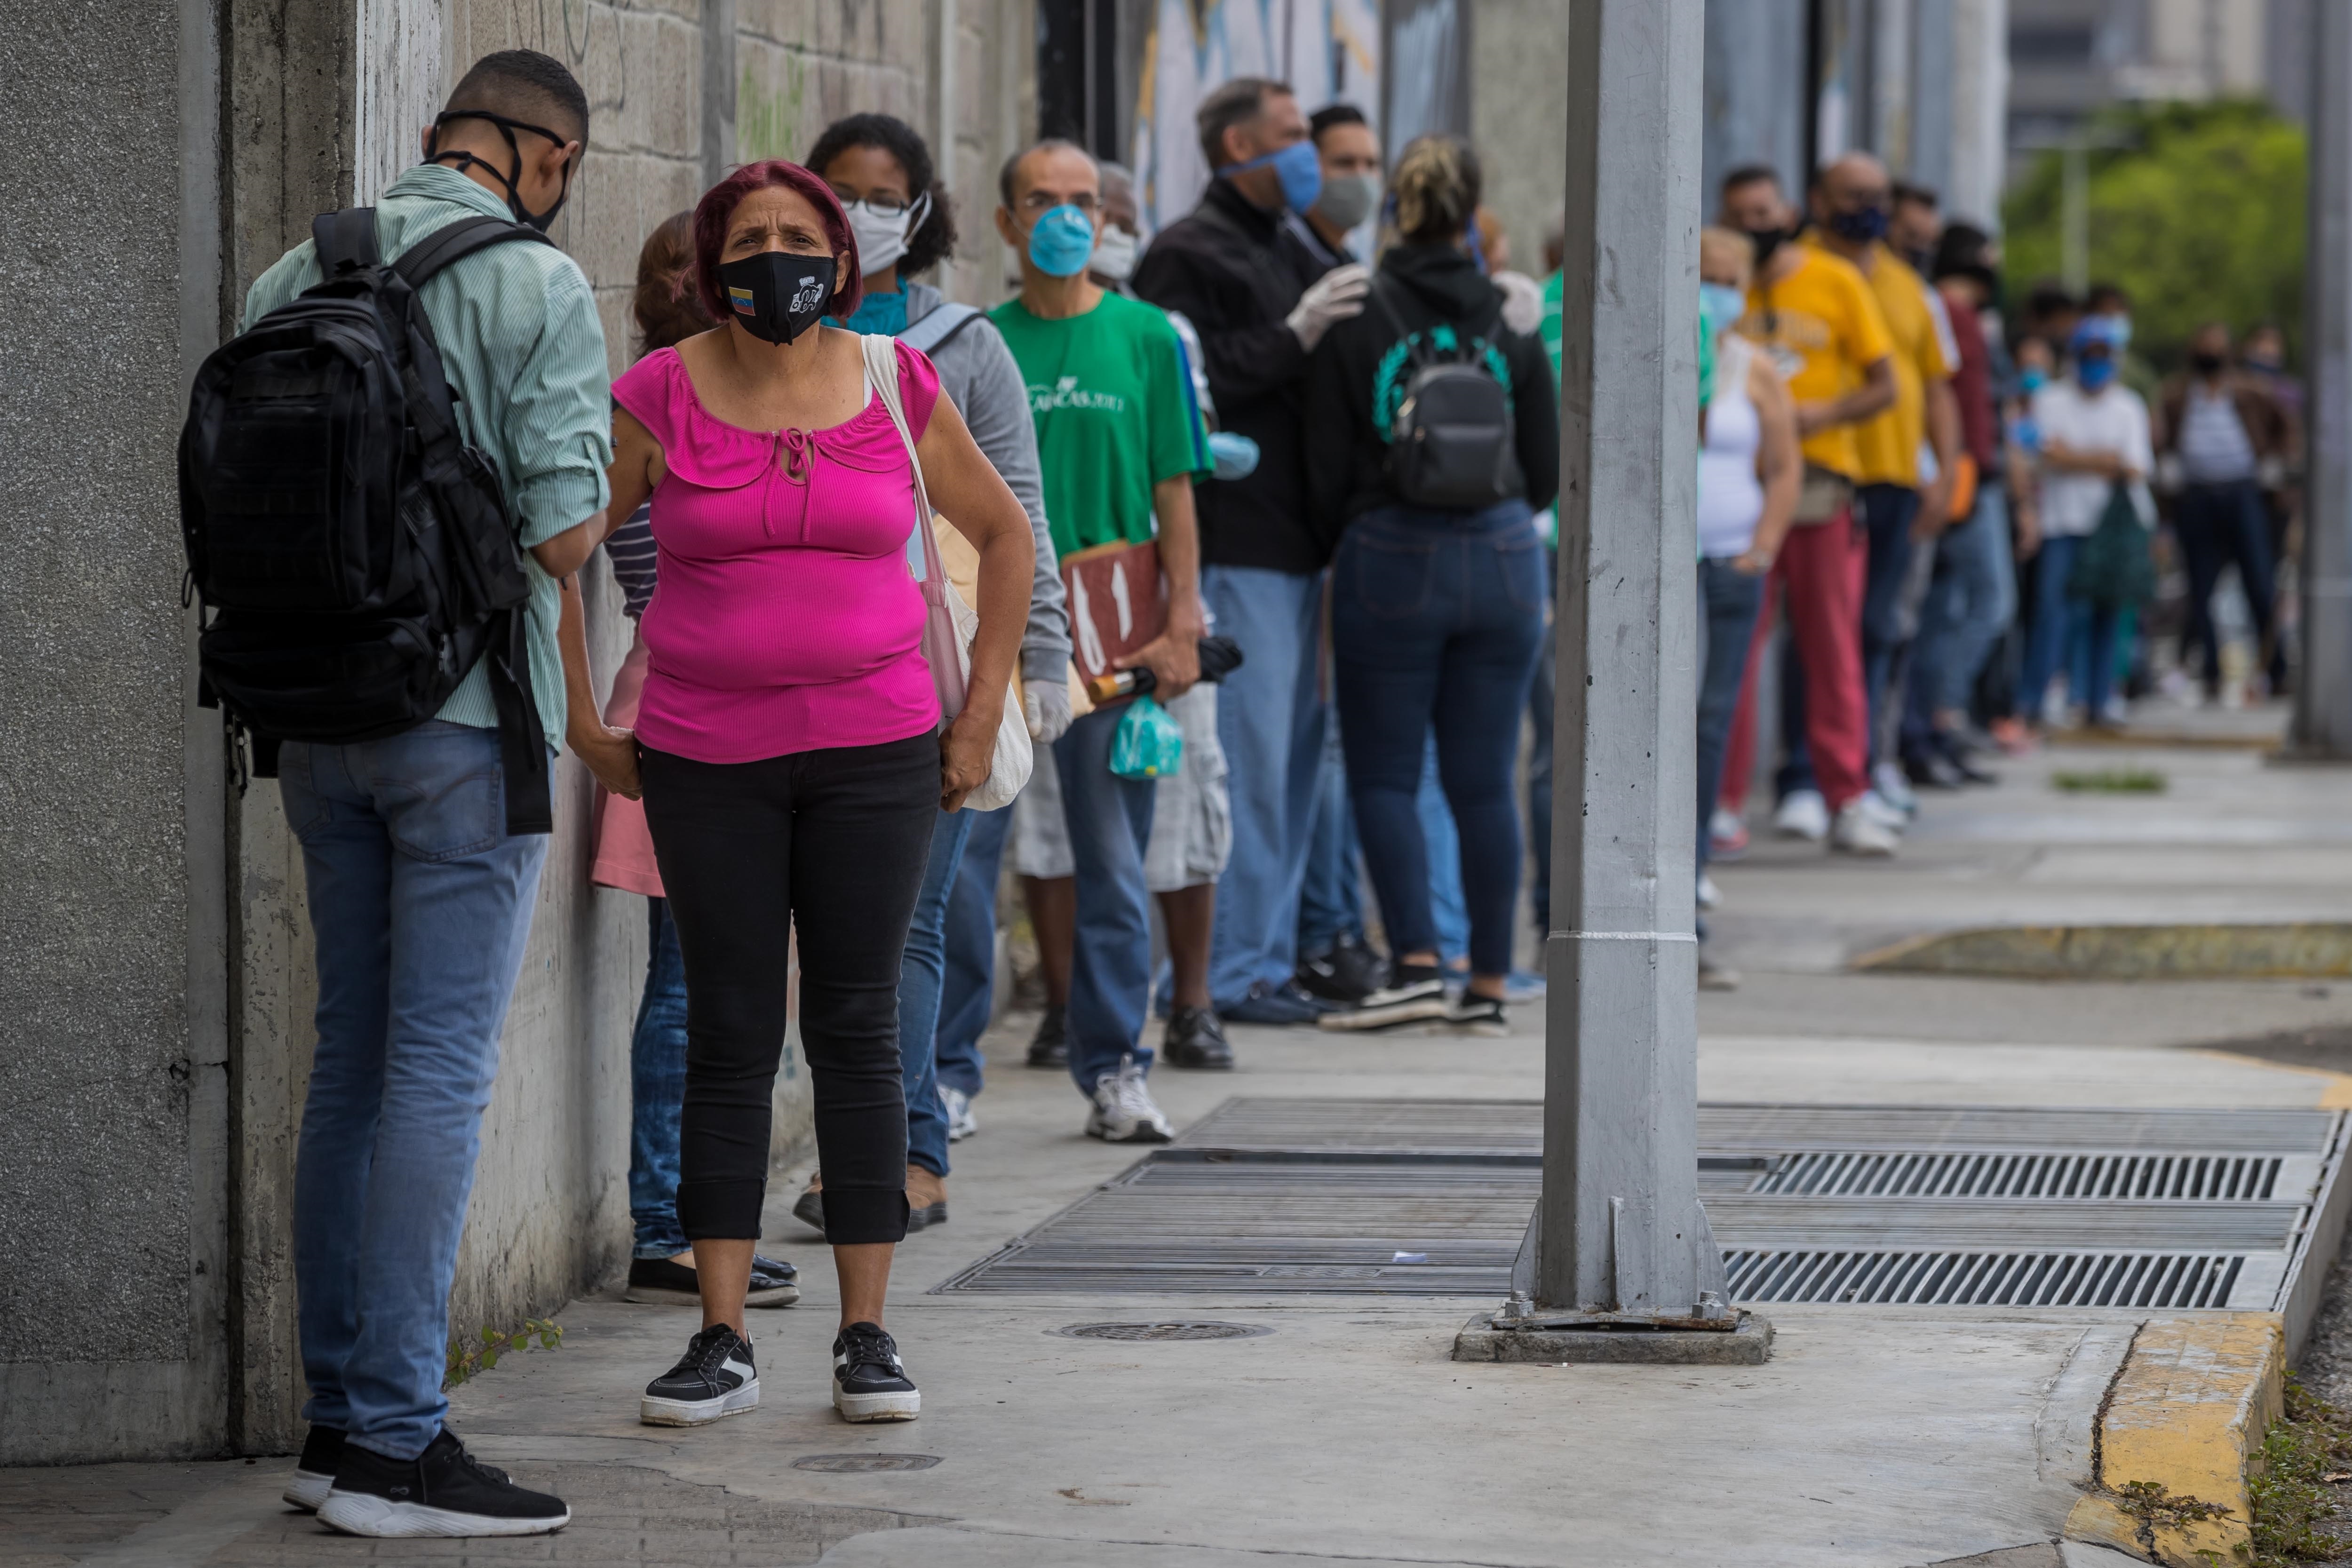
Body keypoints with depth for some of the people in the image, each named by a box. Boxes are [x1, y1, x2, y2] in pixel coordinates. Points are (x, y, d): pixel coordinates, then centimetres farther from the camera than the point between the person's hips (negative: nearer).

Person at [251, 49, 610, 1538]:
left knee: (355, 1062, 13)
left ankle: (340, 1415, 16)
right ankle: (395, 1441, -6)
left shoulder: (293, 279, 8)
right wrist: (599, 495, 5)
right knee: (440, 1072, -5)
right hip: (467, 716, -6)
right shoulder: (538, 286, -10)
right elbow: (564, 533, -16)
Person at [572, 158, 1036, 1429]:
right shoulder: (659, 399, -2)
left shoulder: (897, 390, 2)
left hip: (874, 752, 1)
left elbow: (1005, 536, 14)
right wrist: (582, 728, 2)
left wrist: (981, 714, 9)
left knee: (858, 1031, 1)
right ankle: (722, 1341, 4)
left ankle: (866, 1337, 6)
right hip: (706, 760, -1)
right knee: (730, 1037, 1)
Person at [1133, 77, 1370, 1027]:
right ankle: (1230, 971, -5)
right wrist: (1294, 337, -17)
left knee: (1292, 756, 11)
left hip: (1295, 546, 9)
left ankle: (1270, 961, 17)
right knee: (1248, 760, -9)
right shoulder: (1188, 254, -7)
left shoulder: (1286, 253, 22)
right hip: (1235, 547, -9)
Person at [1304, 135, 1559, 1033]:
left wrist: (1342, 538, 15)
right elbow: (1547, 469, 7)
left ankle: (1417, 965, -9)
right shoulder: (1510, 321, 2)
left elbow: (1328, 471, -5)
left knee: (1384, 776, 4)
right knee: (1484, 782, 8)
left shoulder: (1355, 319, -6)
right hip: (1504, 564, 3)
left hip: (1391, 562, -3)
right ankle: (1489, 982, 9)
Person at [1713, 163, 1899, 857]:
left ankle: (1845, 803, 8)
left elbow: (1883, 387, 5)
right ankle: (1724, 803, 2)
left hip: (1820, 483, 0)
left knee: (1833, 650, 3)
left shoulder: (1837, 282, 4)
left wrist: (1823, 414, -12)